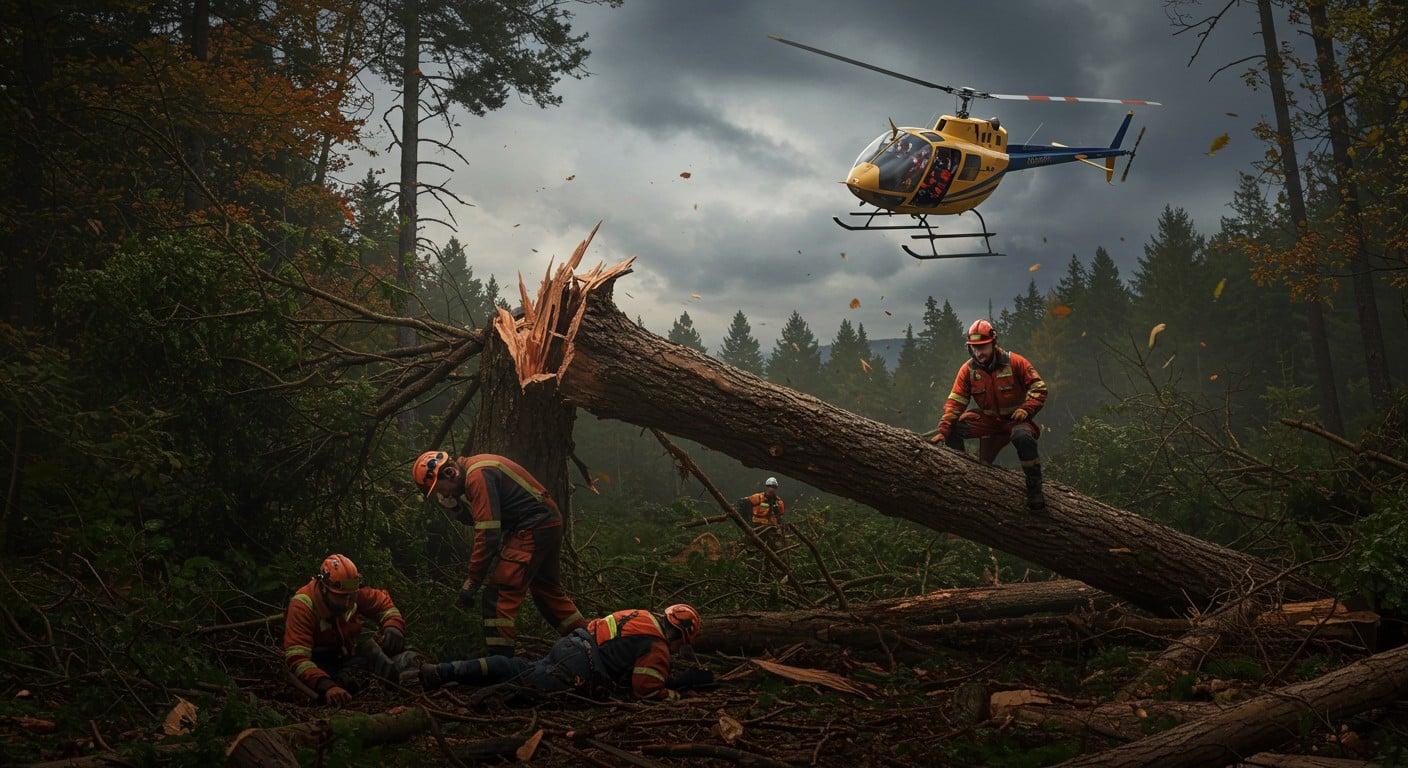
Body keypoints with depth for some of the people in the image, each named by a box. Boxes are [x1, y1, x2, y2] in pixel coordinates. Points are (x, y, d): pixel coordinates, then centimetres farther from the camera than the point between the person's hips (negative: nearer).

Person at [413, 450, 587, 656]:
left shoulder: (478, 476, -20)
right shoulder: (473, 469, 10)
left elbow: (487, 534, -23)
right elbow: (476, 519, 15)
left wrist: (473, 581, -18)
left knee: (498, 594, -9)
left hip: (534, 529, -11)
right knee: (547, 589, 22)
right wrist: (453, 505, -3)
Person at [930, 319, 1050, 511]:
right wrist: (943, 430, -17)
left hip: (1015, 419, -4)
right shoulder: (968, 370, -5)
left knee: (1022, 436, -38)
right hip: (988, 420, 4)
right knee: (955, 428, -16)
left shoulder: (1014, 362, -12)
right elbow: (955, 401, -7)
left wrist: (1026, 409, -24)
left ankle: (1034, 488, -22)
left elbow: (1039, 387, -8)